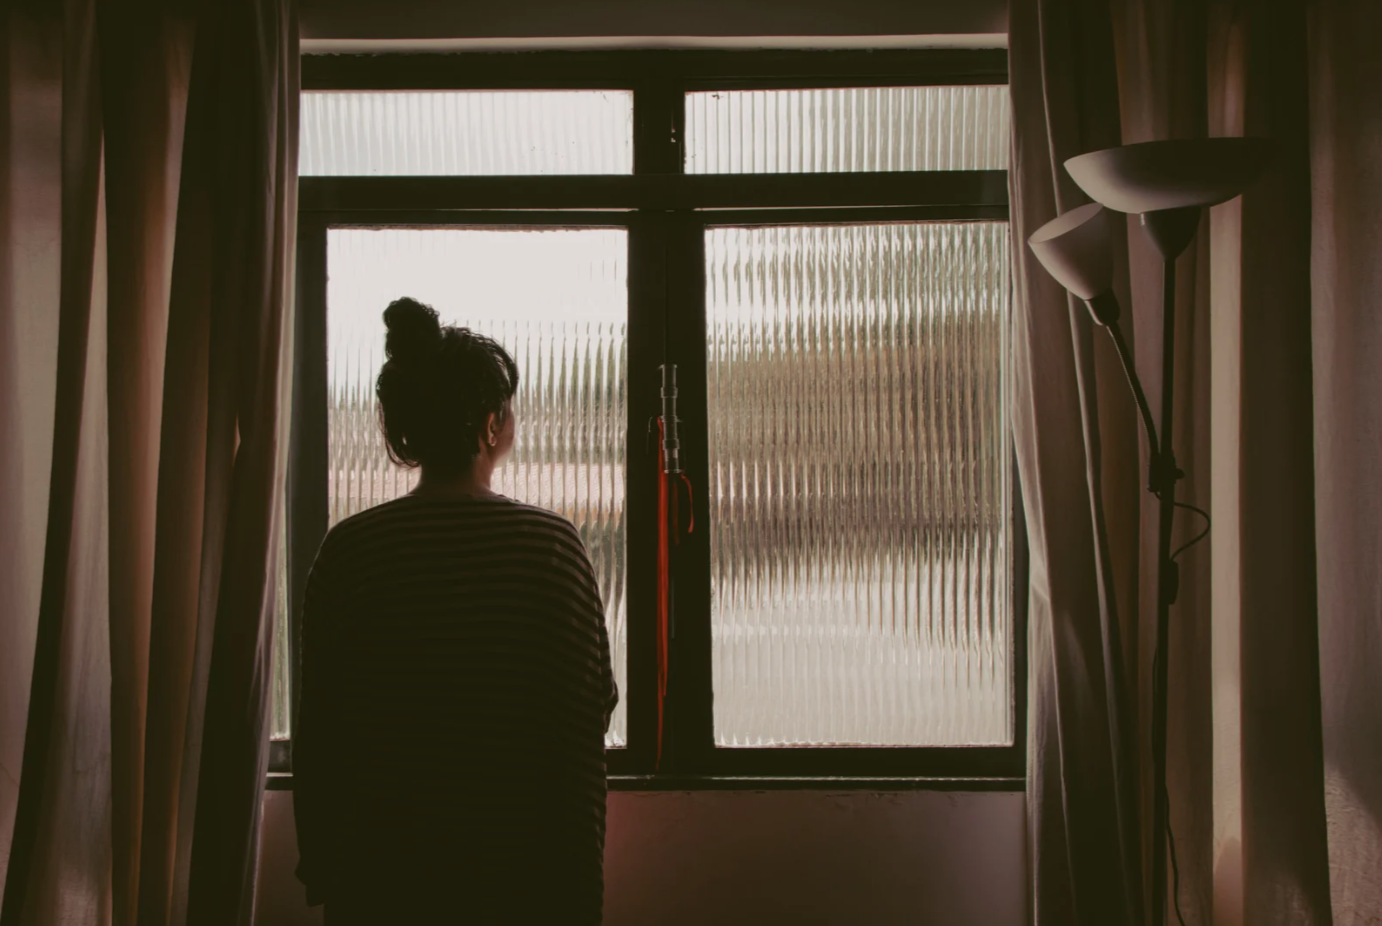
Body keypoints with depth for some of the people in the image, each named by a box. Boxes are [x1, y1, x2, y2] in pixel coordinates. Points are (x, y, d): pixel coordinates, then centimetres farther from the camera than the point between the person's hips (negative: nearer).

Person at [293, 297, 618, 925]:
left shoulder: (348, 551, -6)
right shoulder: (549, 545, -11)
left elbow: (317, 733, -1)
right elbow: (581, 728, -9)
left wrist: (320, 873, 10)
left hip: (379, 873, 2)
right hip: (517, 873, -1)